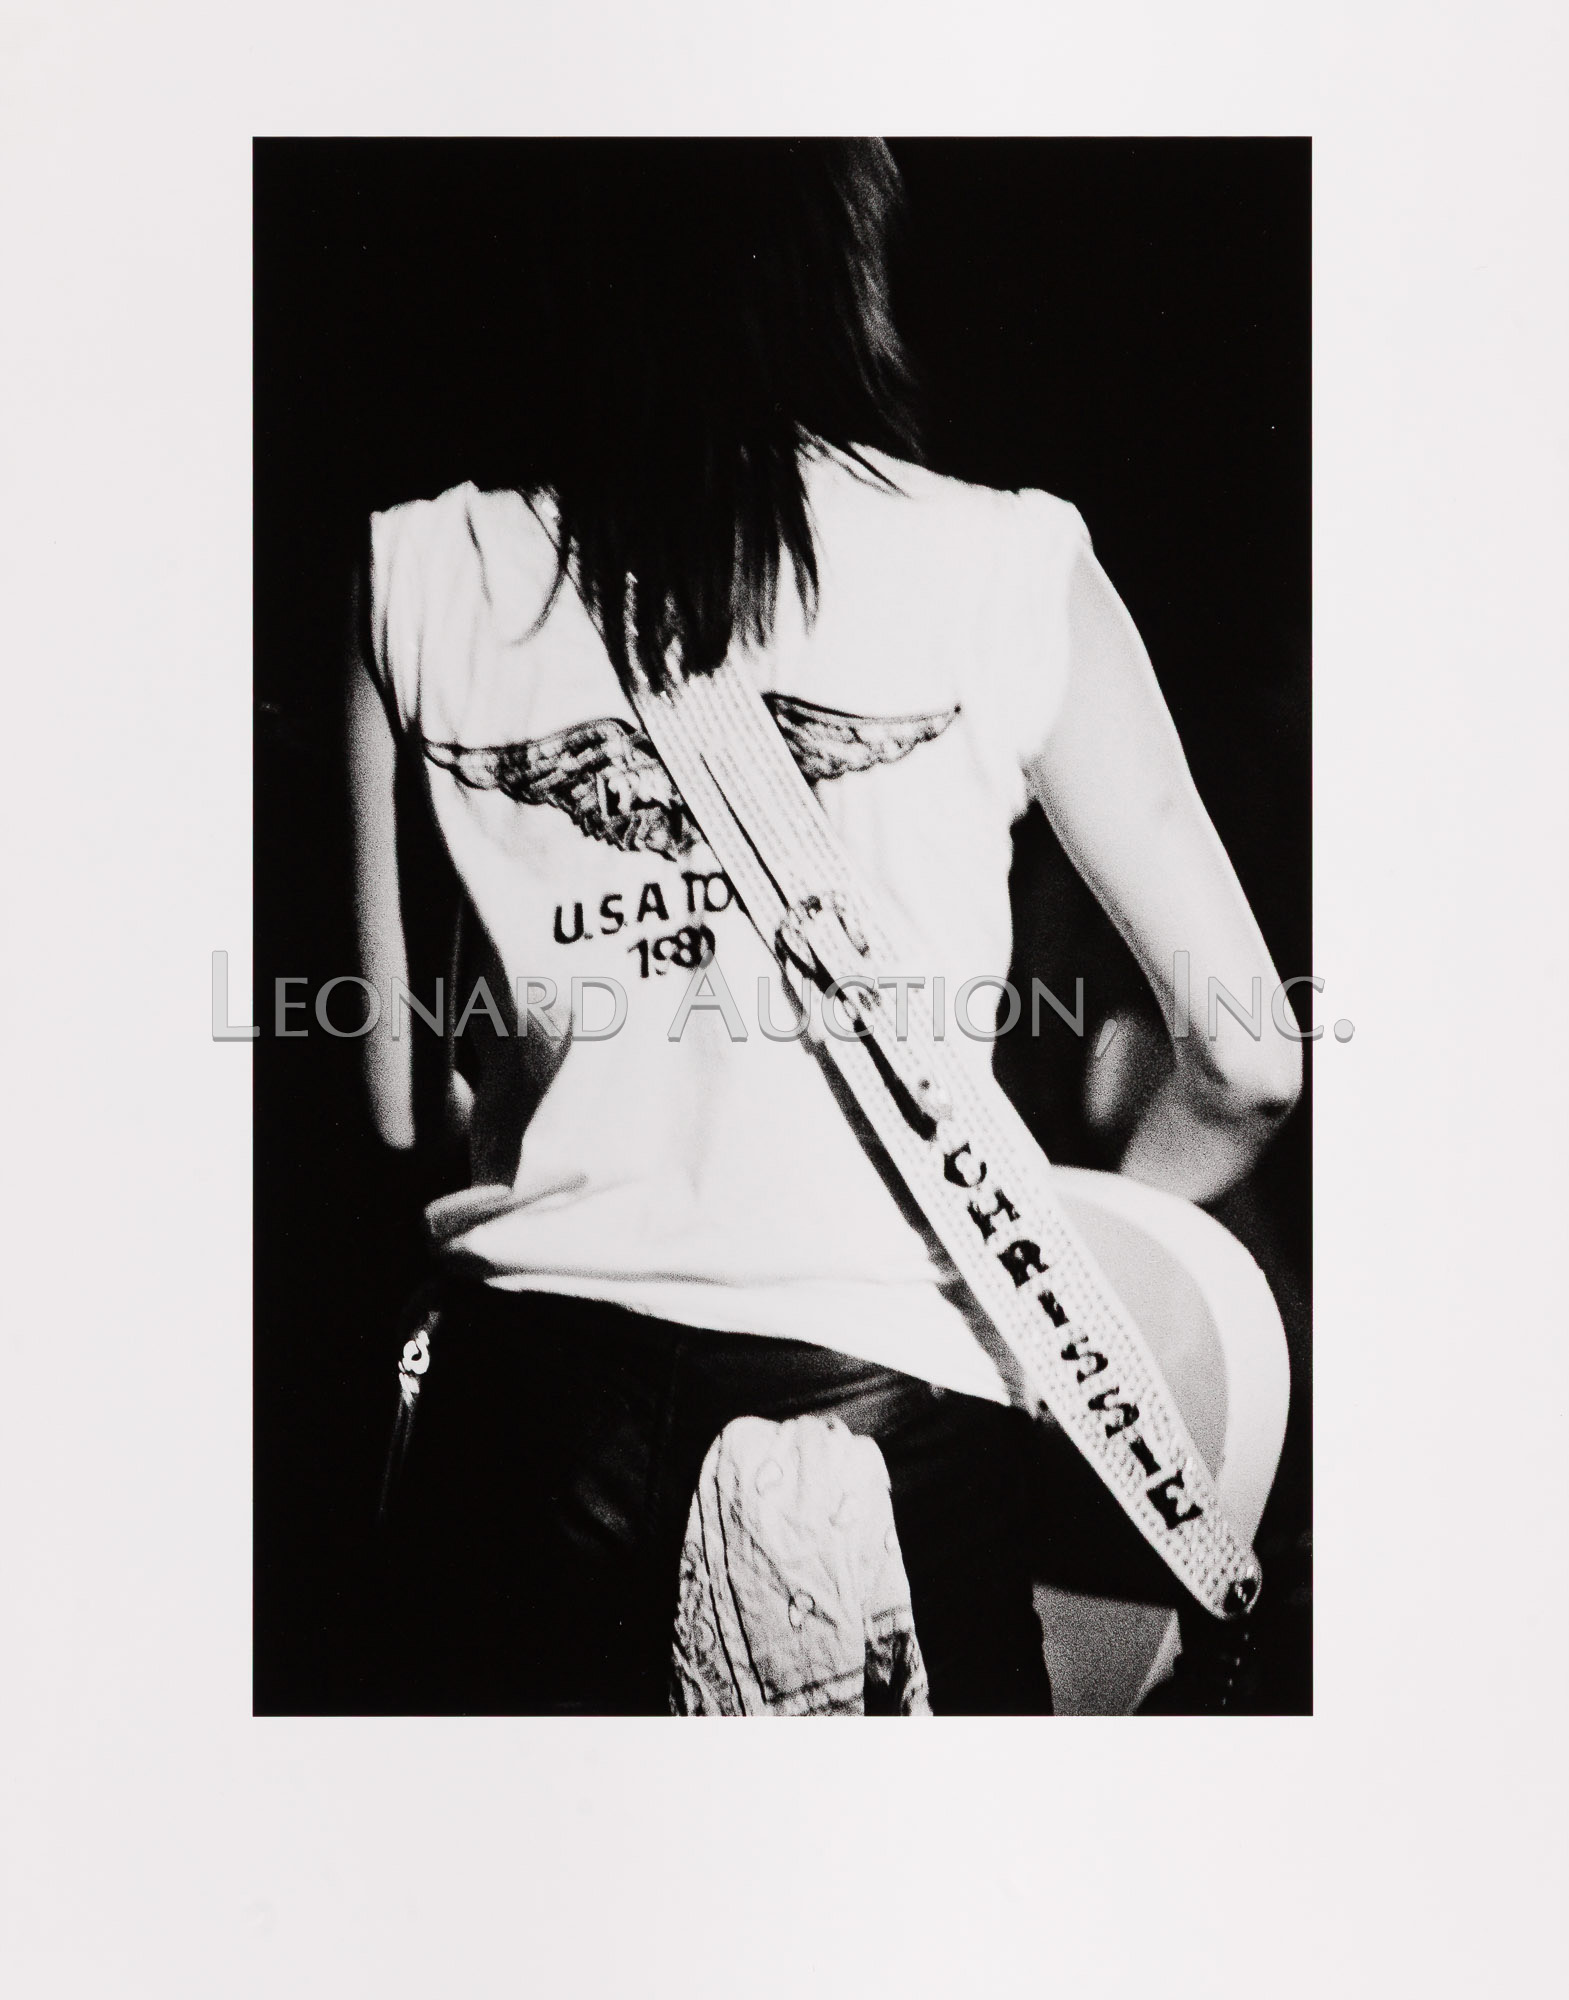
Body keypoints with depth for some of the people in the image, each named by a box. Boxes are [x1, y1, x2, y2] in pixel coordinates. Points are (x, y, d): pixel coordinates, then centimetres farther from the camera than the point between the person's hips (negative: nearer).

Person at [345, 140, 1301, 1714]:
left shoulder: (420, 578, 1)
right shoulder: (1007, 565, -3)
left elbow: (394, 1095, 4)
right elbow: (1249, 1062, 0)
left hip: (532, 1385, 2)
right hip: (889, 1392, -1)